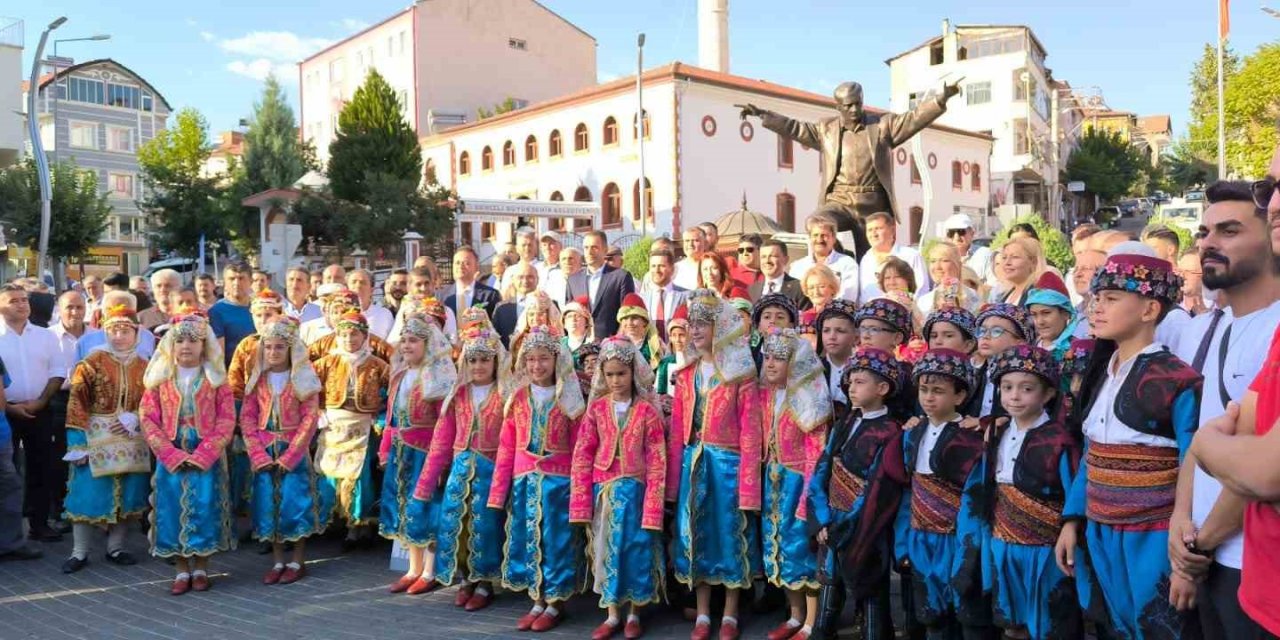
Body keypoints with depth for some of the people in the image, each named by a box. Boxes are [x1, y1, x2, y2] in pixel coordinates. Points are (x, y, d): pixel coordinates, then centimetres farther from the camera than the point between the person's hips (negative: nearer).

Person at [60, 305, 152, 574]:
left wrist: (135, 418, -13)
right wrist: (77, 442, -13)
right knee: (87, 495, -1)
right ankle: (79, 552, 11)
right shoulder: (92, 362, -4)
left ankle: (116, 548, 20)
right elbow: (77, 402, -7)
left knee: (127, 496, 7)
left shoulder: (144, 367, 6)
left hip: (132, 442, 3)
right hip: (96, 440, -3)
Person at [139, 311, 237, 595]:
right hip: (171, 458, 2)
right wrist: (172, 455, -12)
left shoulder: (216, 378, 0)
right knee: (173, 512, 5)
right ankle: (182, 571, 16)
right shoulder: (159, 378, 4)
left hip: (207, 458, -1)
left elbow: (226, 420, -5)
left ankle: (201, 569, 15)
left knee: (204, 511, 1)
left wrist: (202, 455, -14)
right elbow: (148, 417, -1)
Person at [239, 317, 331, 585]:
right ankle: (277, 561, 18)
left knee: (296, 503, -2)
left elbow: (310, 419, -9)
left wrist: (289, 456, -14)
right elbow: (247, 417, 3)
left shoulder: (304, 379, -4)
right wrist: (259, 454, -8)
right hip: (265, 451, 3)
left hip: (294, 450, -3)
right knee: (269, 503, 5)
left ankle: (298, 561, 12)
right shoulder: (258, 379, 5)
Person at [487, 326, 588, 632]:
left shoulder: (570, 400, -4)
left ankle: (554, 605, 19)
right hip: (524, 480, 4)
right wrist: (499, 490, 3)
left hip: (559, 481, -3)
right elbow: (506, 448, 5)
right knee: (527, 541, 10)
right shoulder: (517, 399, 5)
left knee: (556, 542, 4)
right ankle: (537, 603, 25)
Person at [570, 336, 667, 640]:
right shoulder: (596, 409, 1)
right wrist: (581, 504, -5)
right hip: (603, 491, 2)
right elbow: (582, 456, 0)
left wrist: (652, 507, -11)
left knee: (637, 550, 3)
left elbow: (656, 462, -6)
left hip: (634, 490, -2)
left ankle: (634, 614, 20)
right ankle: (612, 615, 22)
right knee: (606, 551, 8)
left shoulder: (647, 411, -5)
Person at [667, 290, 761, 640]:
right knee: (695, 535, 9)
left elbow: (750, 432, -9)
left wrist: (748, 484, -13)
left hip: (727, 463, -4)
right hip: (692, 463, 5)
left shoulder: (740, 375, -6)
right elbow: (677, 432, 8)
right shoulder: (685, 375, 9)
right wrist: (673, 480, 4)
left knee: (729, 534, 6)